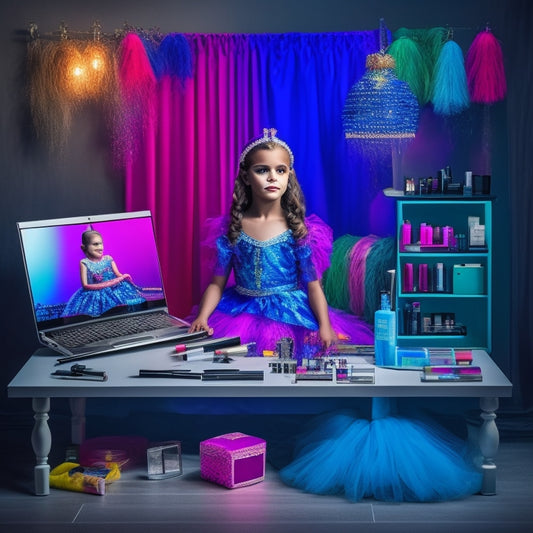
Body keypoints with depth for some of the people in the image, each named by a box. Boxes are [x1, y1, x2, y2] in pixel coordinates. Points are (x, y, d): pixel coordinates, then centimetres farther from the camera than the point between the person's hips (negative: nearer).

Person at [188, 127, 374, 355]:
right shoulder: (230, 228, 3)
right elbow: (217, 284, 5)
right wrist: (202, 317, -12)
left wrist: (325, 326, -16)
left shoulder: (299, 229, -1)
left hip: (291, 316, -1)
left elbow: (313, 286, -2)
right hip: (240, 313, 1)